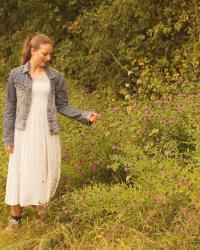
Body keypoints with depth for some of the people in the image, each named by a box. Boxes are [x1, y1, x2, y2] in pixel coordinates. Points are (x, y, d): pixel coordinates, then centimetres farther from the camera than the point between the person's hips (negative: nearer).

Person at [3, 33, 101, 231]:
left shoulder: (56, 76, 2)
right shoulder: (16, 75, -1)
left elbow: (62, 105, 4)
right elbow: (10, 108, 2)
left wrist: (85, 116, -10)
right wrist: (8, 138, -2)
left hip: (48, 133, 1)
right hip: (24, 133, -1)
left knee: (47, 173, 5)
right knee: (20, 174, 0)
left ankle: (42, 205, 24)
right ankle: (15, 218, 11)